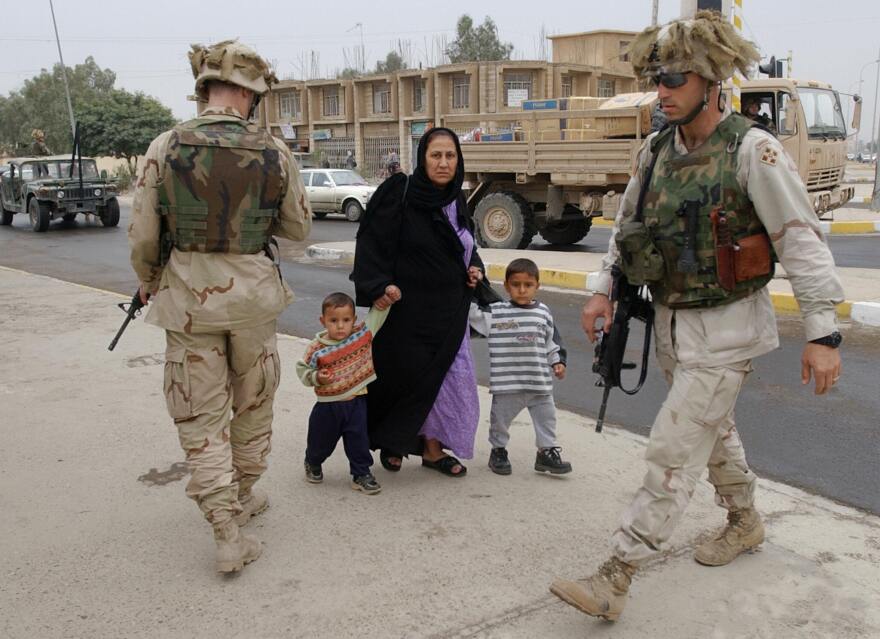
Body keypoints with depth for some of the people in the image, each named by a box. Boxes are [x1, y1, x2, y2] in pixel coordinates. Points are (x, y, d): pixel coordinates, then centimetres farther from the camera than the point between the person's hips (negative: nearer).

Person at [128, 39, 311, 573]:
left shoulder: (167, 148, -8)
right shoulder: (274, 152, -6)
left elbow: (143, 236, -4)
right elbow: (299, 228, 4)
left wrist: (147, 283, 15)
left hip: (188, 295, -1)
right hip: (253, 294, 1)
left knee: (202, 418, 7)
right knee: (254, 404, 21)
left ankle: (228, 534, 7)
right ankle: (243, 495, 38)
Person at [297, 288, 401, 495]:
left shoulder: (362, 334, -7)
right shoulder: (317, 349, -13)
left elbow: (376, 313, 4)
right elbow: (302, 369, -3)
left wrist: (387, 297, -9)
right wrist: (316, 377, -21)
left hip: (356, 402, 1)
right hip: (327, 406, 0)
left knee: (358, 440, 4)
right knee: (321, 441, 18)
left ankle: (361, 474, 20)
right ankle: (313, 464, 46)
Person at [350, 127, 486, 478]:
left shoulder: (456, 201, 8)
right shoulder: (399, 194, -12)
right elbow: (373, 245, -14)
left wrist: (474, 268, 3)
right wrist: (379, 288, -24)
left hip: (448, 313, 6)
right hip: (408, 309, -6)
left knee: (444, 378, 9)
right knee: (404, 376, 4)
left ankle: (432, 448, 25)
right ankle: (389, 441, 28)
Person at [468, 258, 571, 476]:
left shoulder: (543, 313, 5)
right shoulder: (495, 312, -5)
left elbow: (552, 341, 14)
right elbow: (472, 313, -6)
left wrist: (558, 361, 11)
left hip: (540, 383, 2)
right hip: (506, 384, -2)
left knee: (546, 417, 10)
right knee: (501, 418, 11)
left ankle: (547, 452, 25)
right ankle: (498, 451, 30)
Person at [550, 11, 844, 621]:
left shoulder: (752, 151, -16)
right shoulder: (657, 152, 3)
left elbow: (803, 242, -16)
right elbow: (626, 226, 14)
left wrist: (823, 333, -19)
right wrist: (603, 289, 5)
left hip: (725, 329, -7)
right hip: (673, 322, 7)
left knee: (674, 451, -7)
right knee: (713, 428, 24)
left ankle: (615, 580, -2)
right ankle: (745, 521, 48)